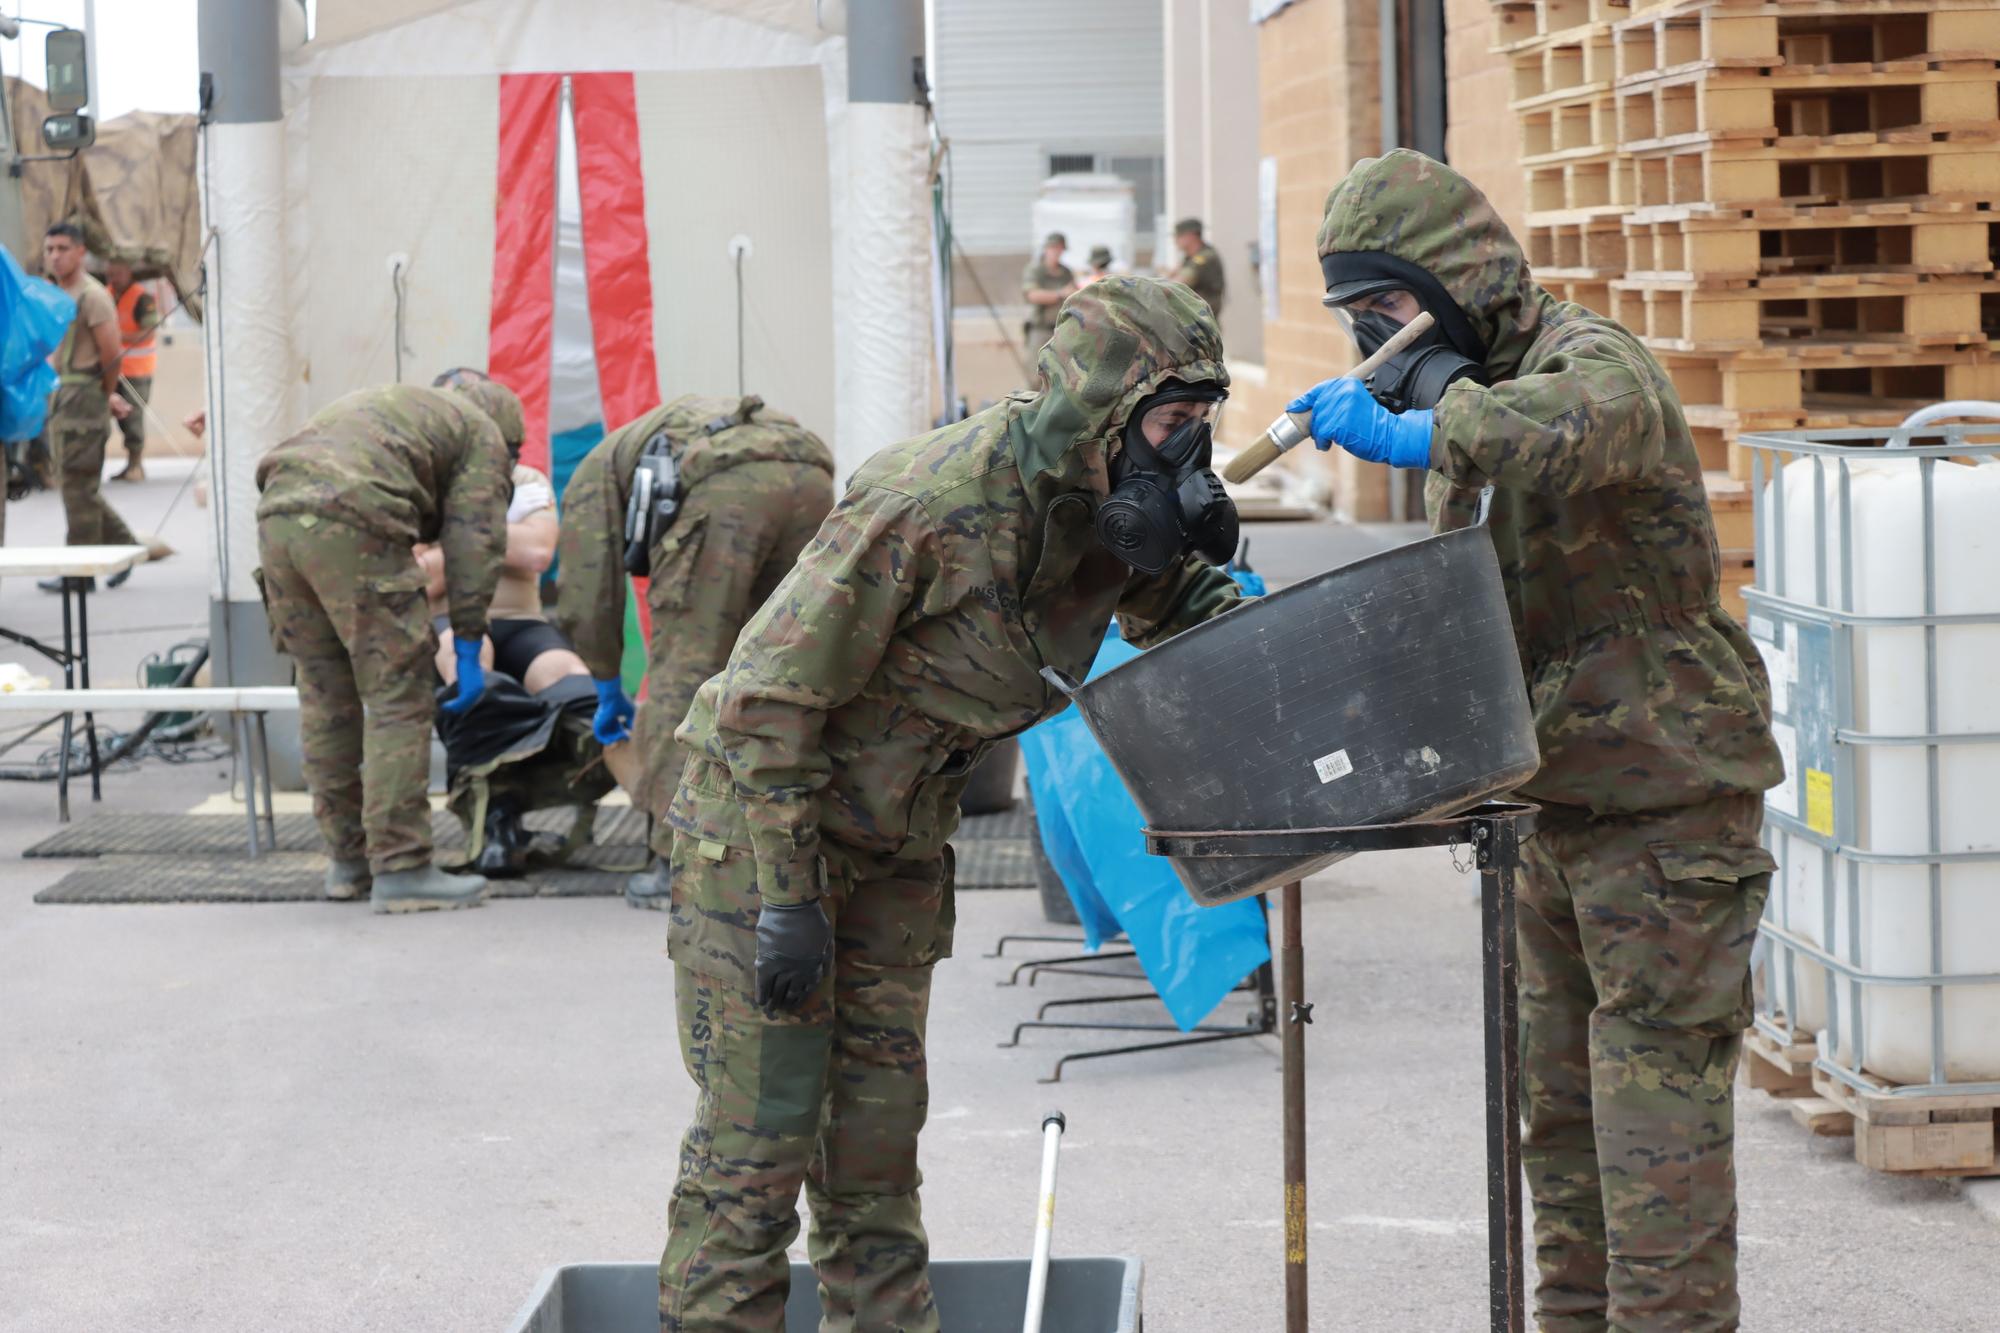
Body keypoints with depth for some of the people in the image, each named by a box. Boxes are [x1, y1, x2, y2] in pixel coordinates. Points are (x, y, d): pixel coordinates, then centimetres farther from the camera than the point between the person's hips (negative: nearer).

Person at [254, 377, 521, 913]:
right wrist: (469, 648, 6)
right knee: (397, 697, -2)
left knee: (326, 699, 16)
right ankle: (400, 868, -3)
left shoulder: (390, 403, 39)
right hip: (349, 527, -7)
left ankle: (347, 858, 22)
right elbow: (474, 543, 6)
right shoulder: (482, 434, 18)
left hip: (277, 518, 7)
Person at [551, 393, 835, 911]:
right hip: (809, 476, 6)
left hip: (726, 490, -6)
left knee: (684, 674, 3)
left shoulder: (595, 473, 30)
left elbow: (588, 597, 21)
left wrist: (609, 691, 34)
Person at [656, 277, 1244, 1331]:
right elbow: (775, 697, -25)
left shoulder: (1112, 513, -6)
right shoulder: (935, 502, -29)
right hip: (760, 819, -7)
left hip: (897, 846, 7)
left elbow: (1185, 608, 15)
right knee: (759, 1131, -6)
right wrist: (788, 898, -23)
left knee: (878, 1126, 11)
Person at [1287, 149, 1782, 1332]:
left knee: (1657, 1093, -8)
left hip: (1664, 794, -9)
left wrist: (1419, 434, -54)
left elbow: (1592, 423, -42)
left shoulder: (1589, 358, -15)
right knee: (1560, 1096, 15)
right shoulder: (1472, 392, 15)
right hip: (1562, 801, 9)